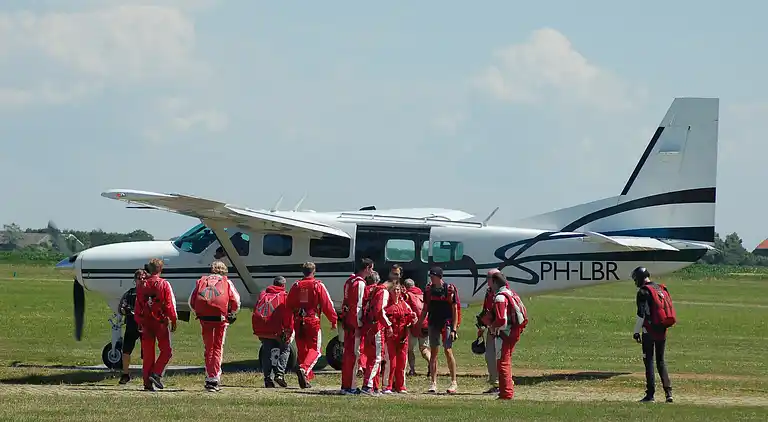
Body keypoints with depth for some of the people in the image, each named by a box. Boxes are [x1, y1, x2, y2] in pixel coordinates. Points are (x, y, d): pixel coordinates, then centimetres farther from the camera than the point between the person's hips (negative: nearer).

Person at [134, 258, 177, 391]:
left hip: (146, 323, 4)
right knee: (166, 351, 4)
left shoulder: (141, 285, 6)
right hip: (161, 322, -4)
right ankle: (156, 374, -14)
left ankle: (148, 382, 6)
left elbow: (138, 306, 9)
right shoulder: (164, 284, -6)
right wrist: (173, 320, -1)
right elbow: (170, 304, -8)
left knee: (148, 354, 8)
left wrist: (139, 322, 17)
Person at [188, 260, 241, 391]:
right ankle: (214, 380, -5)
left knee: (208, 348, 13)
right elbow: (236, 302, 2)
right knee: (218, 348, 5)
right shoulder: (226, 282, 11)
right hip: (220, 318, -2)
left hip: (204, 318, 2)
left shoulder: (201, 281, 16)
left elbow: (192, 301, 11)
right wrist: (232, 314, 17)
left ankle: (209, 378, 9)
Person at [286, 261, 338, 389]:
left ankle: (305, 380, 14)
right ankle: (304, 369, -26)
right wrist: (333, 320, 2)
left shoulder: (296, 285, 9)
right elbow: (327, 304, -6)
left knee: (302, 350, 12)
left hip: (298, 322, 4)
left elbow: (288, 305, 14)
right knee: (314, 349, 0)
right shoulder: (318, 285, -4)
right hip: (313, 321, -4)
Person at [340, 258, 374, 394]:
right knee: (354, 354, -7)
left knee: (348, 352, 14)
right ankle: (350, 386, -7)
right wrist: (358, 326, -19)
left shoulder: (350, 280, 14)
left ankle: (345, 385, 18)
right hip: (354, 322, -9)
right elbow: (358, 305, -19)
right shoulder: (360, 283, -15)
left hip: (347, 320, 9)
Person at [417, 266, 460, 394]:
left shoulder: (450, 289, -6)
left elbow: (455, 310, -5)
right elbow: (425, 309, 15)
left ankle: (454, 382, 1)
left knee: (448, 351, -8)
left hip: (446, 323, -4)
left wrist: (454, 329, -10)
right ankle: (433, 383, 7)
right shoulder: (429, 289, 6)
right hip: (433, 324, 4)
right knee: (433, 352, 4)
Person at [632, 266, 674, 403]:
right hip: (662, 330, 7)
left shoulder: (643, 292, -9)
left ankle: (650, 394, -3)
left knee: (648, 361, -2)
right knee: (661, 361, 13)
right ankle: (668, 391, 3)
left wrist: (636, 331, -11)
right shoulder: (661, 289, 14)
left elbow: (642, 314, -15)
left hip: (649, 330, -7)